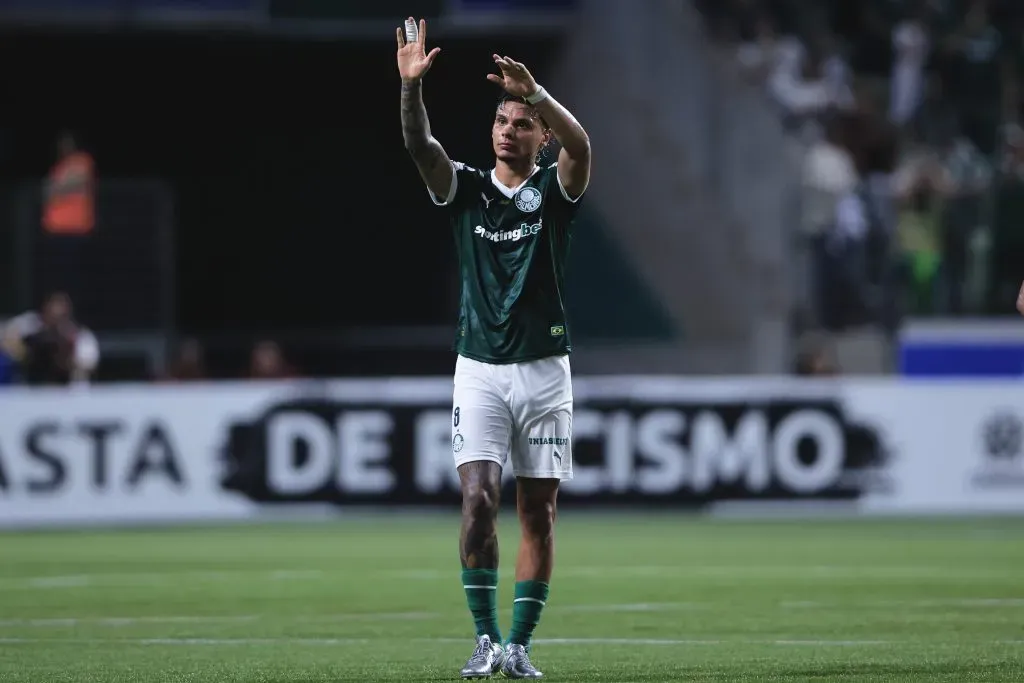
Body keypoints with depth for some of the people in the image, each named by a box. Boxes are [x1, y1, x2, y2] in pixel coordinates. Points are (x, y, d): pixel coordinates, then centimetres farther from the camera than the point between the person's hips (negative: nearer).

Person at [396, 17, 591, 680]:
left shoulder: (555, 191, 1)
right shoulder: (466, 189, 5)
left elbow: (580, 144, -20)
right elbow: (420, 145, -12)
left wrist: (535, 92, -36)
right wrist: (412, 85, -29)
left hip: (545, 370, 0)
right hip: (479, 370, 0)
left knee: (539, 511, 1)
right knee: (479, 501, -13)